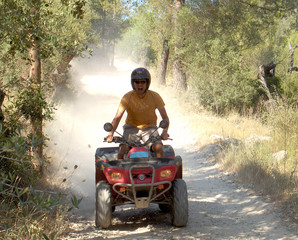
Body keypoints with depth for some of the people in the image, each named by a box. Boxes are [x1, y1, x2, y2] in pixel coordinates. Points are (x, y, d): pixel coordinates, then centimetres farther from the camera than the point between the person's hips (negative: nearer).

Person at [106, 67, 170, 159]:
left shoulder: (155, 97, -8)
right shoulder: (127, 97, -11)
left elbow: (165, 118, -7)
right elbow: (117, 117, -19)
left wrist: (164, 132, -28)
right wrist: (111, 134, -36)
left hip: (149, 128, 0)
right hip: (131, 127, 0)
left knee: (159, 148, -27)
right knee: (122, 150, -25)